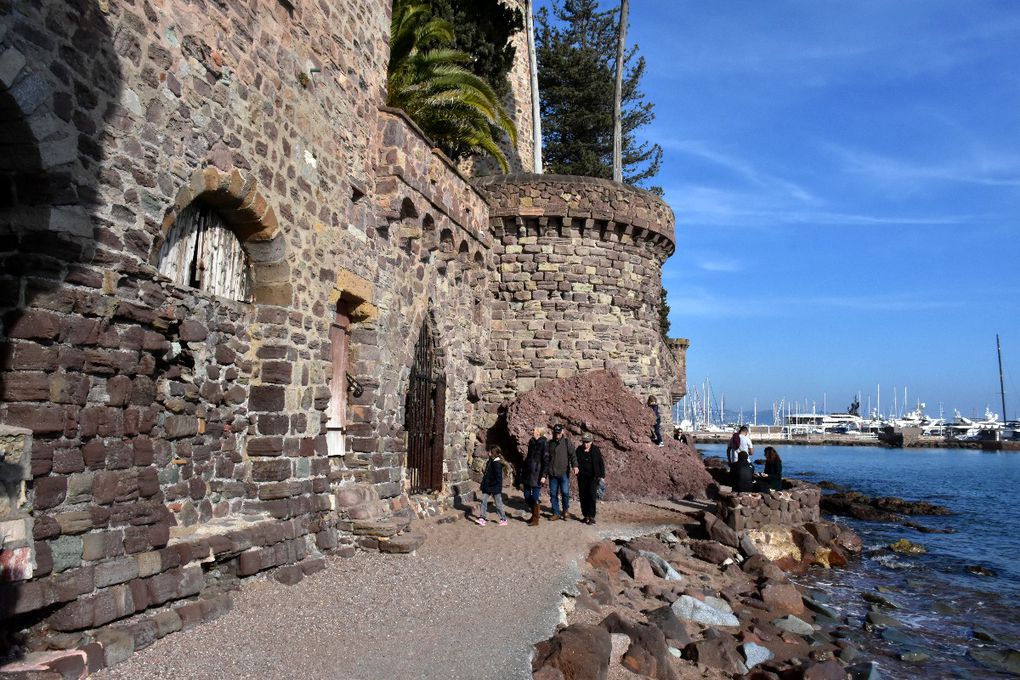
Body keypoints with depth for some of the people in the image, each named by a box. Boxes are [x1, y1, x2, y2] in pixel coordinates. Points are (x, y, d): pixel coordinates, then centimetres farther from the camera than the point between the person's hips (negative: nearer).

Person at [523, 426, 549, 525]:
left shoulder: (544, 443, -11)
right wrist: (524, 471, 18)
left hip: (537, 473, -7)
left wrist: (543, 475, -18)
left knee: (535, 497, -2)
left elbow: (546, 460, -14)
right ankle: (534, 514, 28)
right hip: (528, 472, 7)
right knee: (527, 496, 10)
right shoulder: (531, 441, 11)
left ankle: (535, 519, 11)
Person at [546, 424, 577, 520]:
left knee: (565, 492, -8)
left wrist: (575, 465, -22)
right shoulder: (550, 443, 13)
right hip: (552, 473, 3)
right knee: (553, 493, 4)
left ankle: (565, 510, 14)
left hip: (564, 472, -3)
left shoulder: (567, 442, 4)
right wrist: (545, 471, 15)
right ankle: (556, 513, 14)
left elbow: (572, 454, -6)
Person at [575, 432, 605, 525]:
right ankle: (586, 516, 14)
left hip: (593, 476, -3)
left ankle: (592, 516, -7)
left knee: (591, 495, -11)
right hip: (582, 476, 3)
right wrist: (576, 468, -8)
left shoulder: (596, 450, -3)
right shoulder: (579, 450, 1)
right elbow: (576, 461, 11)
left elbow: (601, 463, 2)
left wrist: (601, 475, -1)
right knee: (583, 496, 4)